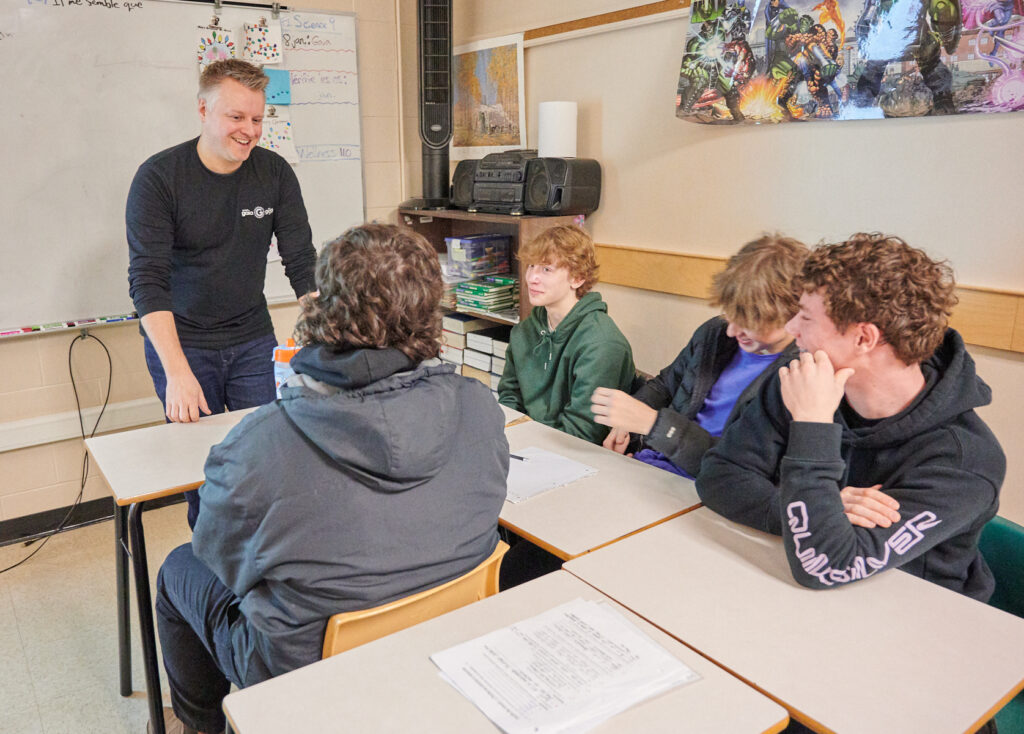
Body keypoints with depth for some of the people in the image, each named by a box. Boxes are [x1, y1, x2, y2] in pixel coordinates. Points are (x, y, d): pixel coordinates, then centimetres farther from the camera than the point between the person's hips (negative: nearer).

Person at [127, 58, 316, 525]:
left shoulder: (275, 173, -4)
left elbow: (302, 263, -4)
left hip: (253, 341, 3)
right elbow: (147, 280, -19)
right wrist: (178, 372, -29)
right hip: (180, 343, -2)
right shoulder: (158, 178, -14)